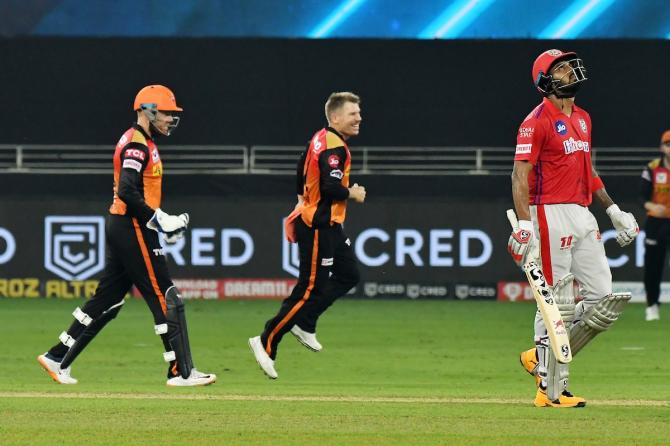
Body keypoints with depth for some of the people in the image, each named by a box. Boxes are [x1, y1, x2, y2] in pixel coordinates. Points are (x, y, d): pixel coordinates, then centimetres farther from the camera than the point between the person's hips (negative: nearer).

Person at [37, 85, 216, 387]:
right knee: (166, 299, -8)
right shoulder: (137, 144, -13)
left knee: (108, 300, 13)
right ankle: (181, 372, -7)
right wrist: (159, 219, -21)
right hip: (132, 229, -10)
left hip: (120, 227, 10)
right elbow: (127, 192, -24)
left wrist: (163, 222, 14)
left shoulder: (143, 143, 19)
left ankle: (58, 359, 16)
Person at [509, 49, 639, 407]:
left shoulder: (582, 118, 17)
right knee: (557, 304, -6)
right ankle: (551, 389, 1)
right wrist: (524, 225, -24)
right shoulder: (537, 122, -9)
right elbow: (520, 176, -15)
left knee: (603, 300, 5)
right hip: (552, 215, -8)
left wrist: (613, 210, 19)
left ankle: (542, 358, 19)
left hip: (583, 216, 8)